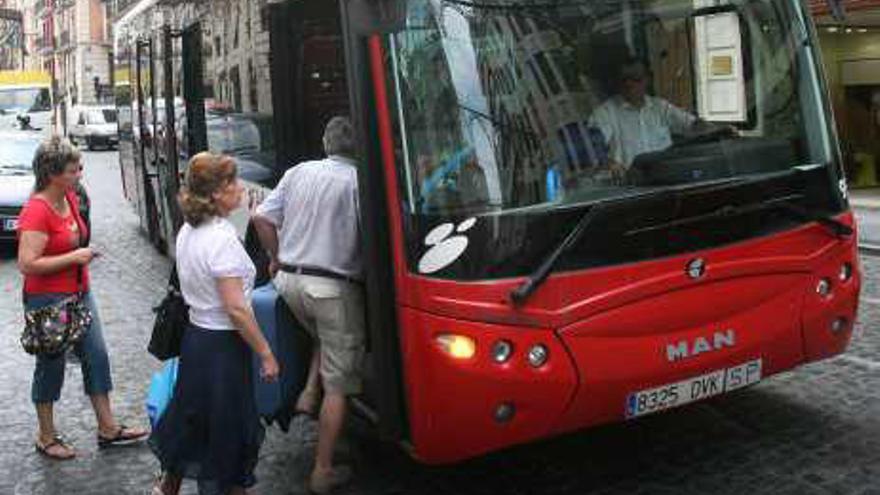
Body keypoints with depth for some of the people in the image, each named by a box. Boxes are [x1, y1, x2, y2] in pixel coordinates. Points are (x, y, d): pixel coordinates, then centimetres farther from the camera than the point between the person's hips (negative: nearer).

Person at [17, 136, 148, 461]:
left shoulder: (70, 198, 5)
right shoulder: (36, 211, -21)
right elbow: (27, 264, -26)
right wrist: (73, 257, -23)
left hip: (79, 293, 8)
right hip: (47, 300, -8)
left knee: (96, 357, 11)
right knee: (51, 366, 6)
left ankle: (107, 429, 22)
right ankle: (47, 439, 24)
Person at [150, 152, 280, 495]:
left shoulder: (187, 231, 4)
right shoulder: (222, 238, -23)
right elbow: (236, 308, -23)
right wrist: (265, 353, -16)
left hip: (195, 334, 9)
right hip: (223, 344, -9)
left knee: (191, 413, 23)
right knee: (231, 425, 7)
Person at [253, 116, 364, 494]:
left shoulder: (298, 172, 6)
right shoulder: (359, 181, -11)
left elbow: (261, 217, 8)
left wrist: (277, 258, 22)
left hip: (289, 280, 6)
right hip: (334, 286, -6)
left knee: (323, 336, 36)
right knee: (338, 385, 5)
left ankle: (308, 394, 17)